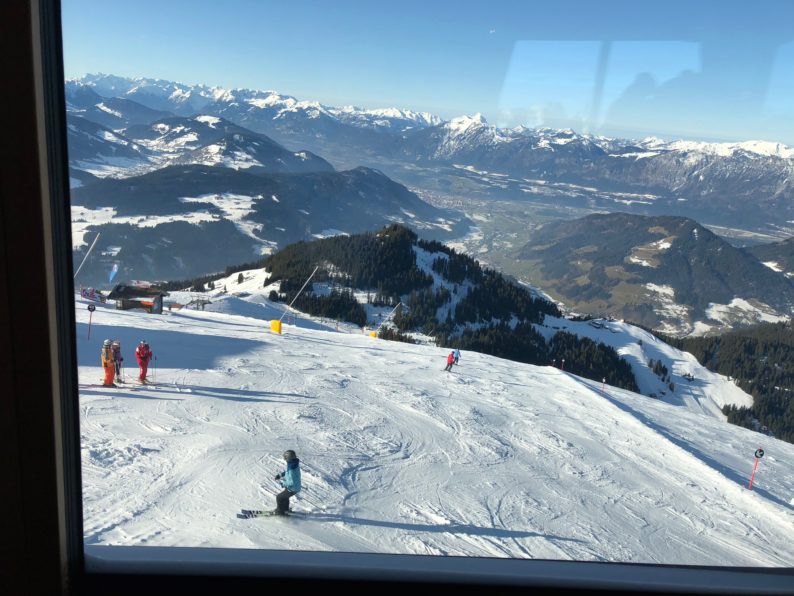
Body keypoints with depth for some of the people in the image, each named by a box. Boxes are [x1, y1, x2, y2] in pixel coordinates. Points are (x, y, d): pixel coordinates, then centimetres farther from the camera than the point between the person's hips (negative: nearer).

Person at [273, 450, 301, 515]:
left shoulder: (292, 468, -37)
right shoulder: (294, 463, -8)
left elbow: (292, 483, -34)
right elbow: (288, 471, 15)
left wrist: (283, 483, -20)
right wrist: (280, 474, 6)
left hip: (292, 489, -9)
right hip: (296, 487, 9)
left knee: (279, 497, 9)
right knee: (284, 496, 31)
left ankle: (280, 511, 28)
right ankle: (285, 509, 51)